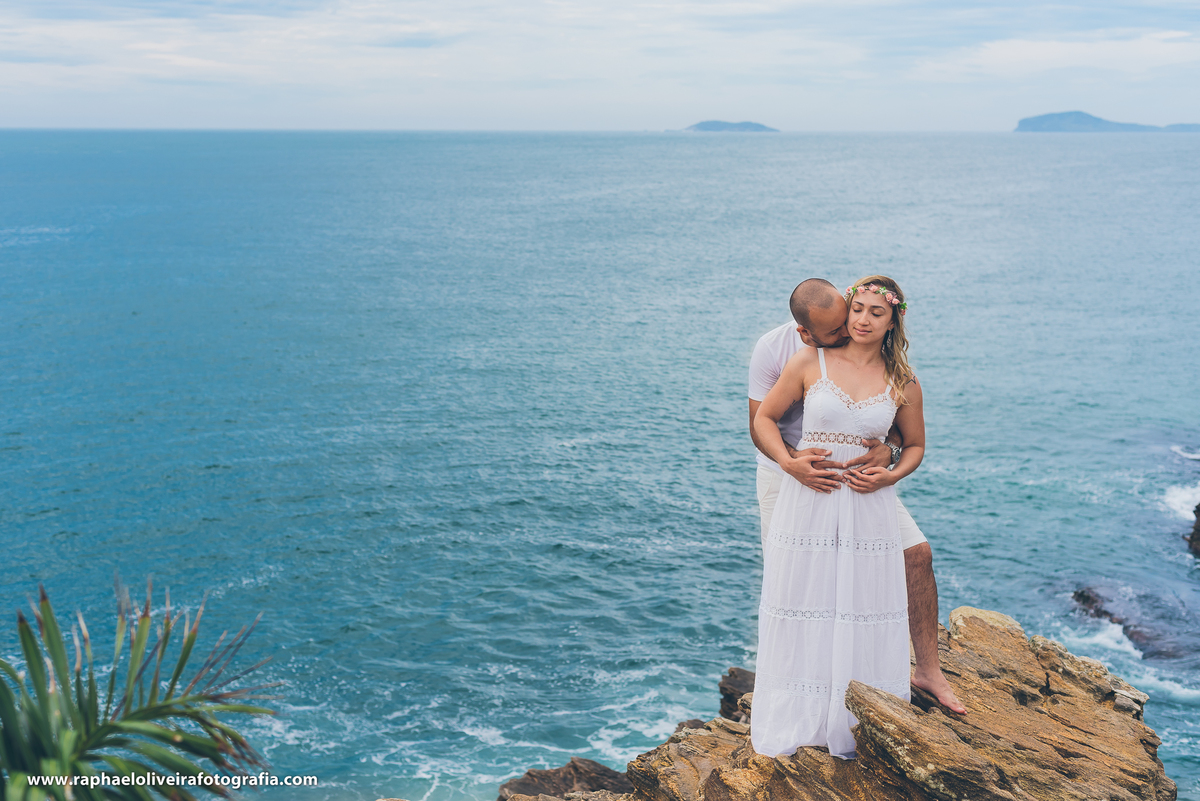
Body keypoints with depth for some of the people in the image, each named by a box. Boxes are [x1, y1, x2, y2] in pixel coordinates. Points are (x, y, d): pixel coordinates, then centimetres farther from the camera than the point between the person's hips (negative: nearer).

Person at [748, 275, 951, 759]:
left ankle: (861, 726, 20)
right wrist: (790, 463, -10)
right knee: (802, 613, 6)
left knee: (865, 615, 4)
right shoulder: (810, 363, -1)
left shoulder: (902, 383, 3)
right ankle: (795, 723, 22)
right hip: (806, 503, -1)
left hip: (869, 507, 1)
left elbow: (915, 445, 15)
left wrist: (890, 475, -5)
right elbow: (764, 418, 5)